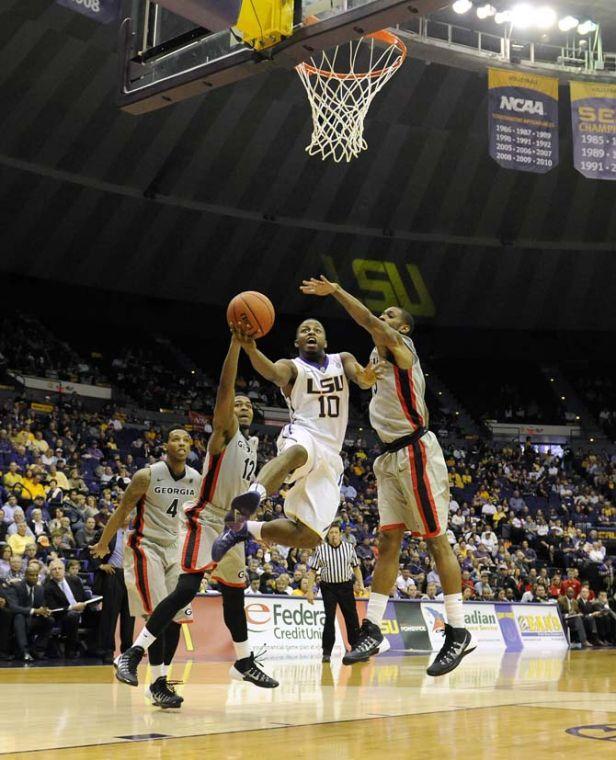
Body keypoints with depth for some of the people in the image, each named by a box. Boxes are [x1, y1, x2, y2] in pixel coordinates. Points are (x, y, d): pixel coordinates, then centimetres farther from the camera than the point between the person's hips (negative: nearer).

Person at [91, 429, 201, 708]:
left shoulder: (197, 479, -1)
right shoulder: (147, 475, -16)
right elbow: (122, 512, -6)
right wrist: (103, 544, 2)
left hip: (174, 547, 6)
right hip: (145, 546, -6)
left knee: (176, 616, 3)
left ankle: (162, 680, 13)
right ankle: (157, 684, -11)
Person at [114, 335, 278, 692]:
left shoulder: (253, 442, 14)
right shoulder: (224, 432, -9)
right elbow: (225, 390, -26)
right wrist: (237, 340, -33)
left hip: (232, 525, 8)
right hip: (206, 522, -8)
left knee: (235, 594, 16)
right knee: (187, 589, -20)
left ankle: (245, 663, 30)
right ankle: (133, 654, -17)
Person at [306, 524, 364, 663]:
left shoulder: (349, 547, 4)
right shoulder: (320, 549, -2)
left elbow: (356, 567, 12)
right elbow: (312, 571, -1)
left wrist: (360, 584, 0)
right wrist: (310, 591, -7)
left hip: (346, 586, 2)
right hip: (328, 587, -2)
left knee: (352, 618, 4)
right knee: (329, 619, -6)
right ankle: (327, 652, 0)